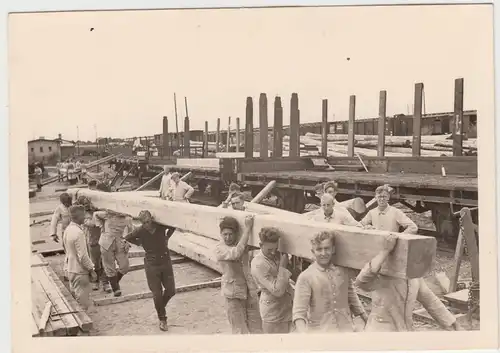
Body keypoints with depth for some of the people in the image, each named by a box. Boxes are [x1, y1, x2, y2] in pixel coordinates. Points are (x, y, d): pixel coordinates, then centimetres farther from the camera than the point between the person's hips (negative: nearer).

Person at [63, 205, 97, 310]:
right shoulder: (78, 232, -24)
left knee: (74, 299, 20)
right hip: (80, 271, -9)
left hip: (71, 269, 9)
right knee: (83, 303, 1)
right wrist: (91, 270, -13)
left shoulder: (68, 229, 5)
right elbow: (83, 256, -23)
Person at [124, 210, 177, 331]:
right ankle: (162, 319, 23)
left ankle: (160, 307, 37)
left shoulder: (161, 225, -12)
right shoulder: (140, 231, -14)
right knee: (157, 294, 2)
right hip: (152, 265, -2)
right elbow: (127, 238, 4)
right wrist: (140, 243, 0)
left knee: (171, 291, 7)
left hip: (166, 262, 2)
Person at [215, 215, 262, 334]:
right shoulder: (220, 248, -14)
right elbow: (236, 253, -31)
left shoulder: (241, 242, 1)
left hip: (250, 290, 4)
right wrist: (247, 228, -31)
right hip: (233, 292, -4)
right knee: (239, 330, 5)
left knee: (256, 328, 10)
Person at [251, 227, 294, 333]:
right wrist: (283, 267, -21)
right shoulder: (258, 264, -21)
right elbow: (277, 290, -24)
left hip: (287, 307, 7)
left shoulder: (277, 255, 1)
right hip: (273, 314, -7)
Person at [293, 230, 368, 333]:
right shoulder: (306, 277, -9)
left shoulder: (344, 271, 3)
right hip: (319, 331, -3)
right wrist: (302, 331, -28)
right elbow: (299, 313, -12)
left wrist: (367, 320, 22)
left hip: (346, 328, 3)